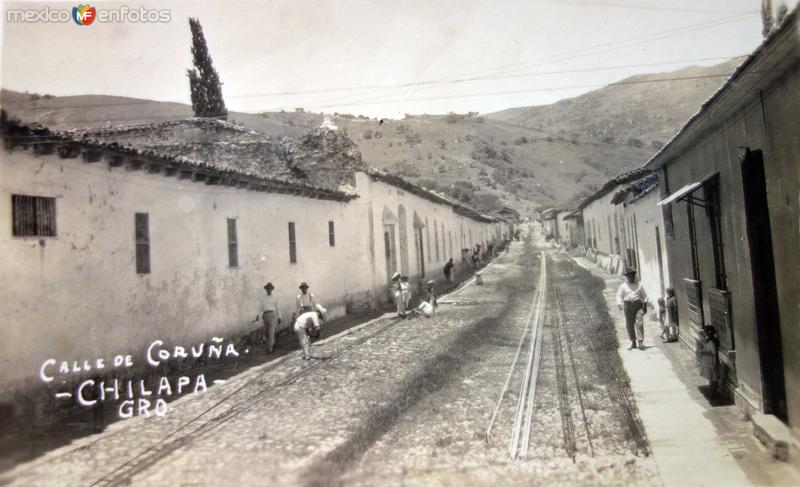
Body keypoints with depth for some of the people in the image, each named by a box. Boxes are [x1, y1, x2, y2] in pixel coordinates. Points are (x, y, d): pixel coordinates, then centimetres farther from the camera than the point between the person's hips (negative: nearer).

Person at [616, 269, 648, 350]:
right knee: (629, 325, 4)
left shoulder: (639, 285, 9)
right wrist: (619, 304, -18)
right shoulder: (623, 286, 5)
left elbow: (644, 295, 13)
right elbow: (619, 296, 0)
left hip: (638, 305, 0)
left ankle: (641, 342, -13)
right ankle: (633, 343, 15)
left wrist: (645, 306, 5)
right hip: (628, 306, 0)